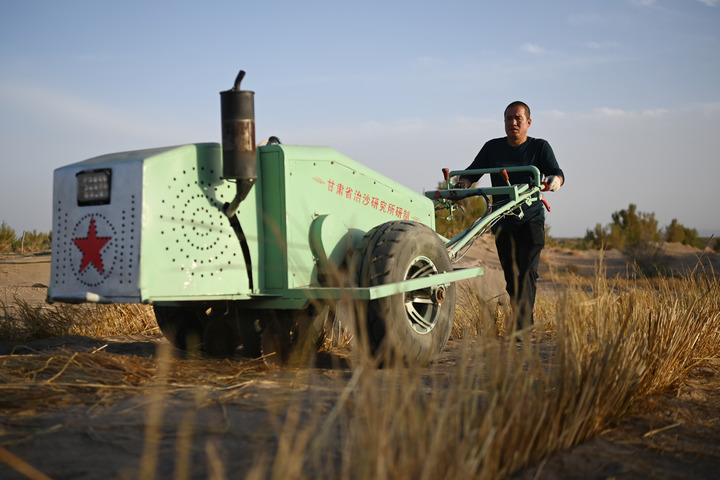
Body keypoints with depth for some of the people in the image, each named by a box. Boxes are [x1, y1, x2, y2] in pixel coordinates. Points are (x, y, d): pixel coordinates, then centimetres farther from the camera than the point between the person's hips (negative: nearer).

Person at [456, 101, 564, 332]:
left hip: (531, 220, -3)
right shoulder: (492, 147, 11)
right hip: (502, 222, 3)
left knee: (527, 271, -16)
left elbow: (556, 172, -8)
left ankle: (523, 325, -19)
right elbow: (472, 172, 10)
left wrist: (555, 180, -32)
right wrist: (463, 183, -12)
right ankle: (527, 322, 19)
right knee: (511, 277, 5)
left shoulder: (540, 147, 4)